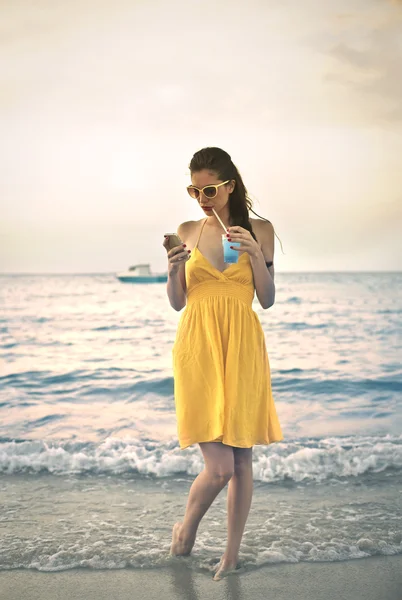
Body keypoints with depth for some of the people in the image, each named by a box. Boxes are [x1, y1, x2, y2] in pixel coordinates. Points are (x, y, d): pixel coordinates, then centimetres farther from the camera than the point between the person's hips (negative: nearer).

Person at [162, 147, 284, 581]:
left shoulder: (259, 231, 5)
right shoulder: (187, 232, 6)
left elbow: (267, 300, 4)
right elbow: (177, 303, 9)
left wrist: (255, 253, -10)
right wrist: (173, 269, -11)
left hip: (243, 349, 1)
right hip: (198, 349, -1)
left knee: (242, 461, 7)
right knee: (220, 467, -8)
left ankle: (231, 556, 24)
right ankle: (186, 528, 23)